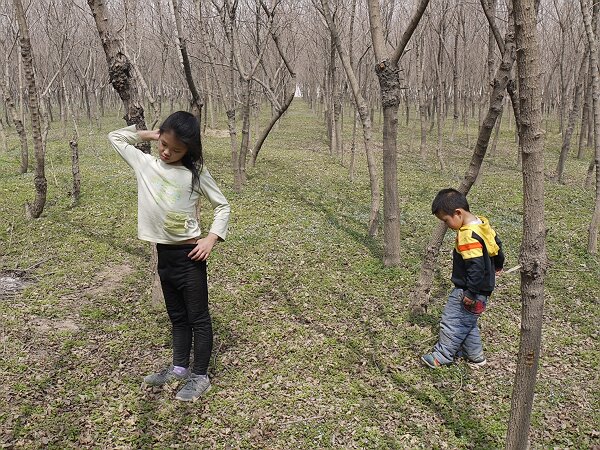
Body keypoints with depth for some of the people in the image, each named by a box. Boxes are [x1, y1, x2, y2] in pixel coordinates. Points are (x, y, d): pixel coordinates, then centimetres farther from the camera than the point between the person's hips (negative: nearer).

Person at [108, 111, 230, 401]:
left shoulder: (195, 173, -8)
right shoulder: (145, 164, 3)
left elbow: (223, 206, -2)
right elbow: (115, 137, 15)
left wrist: (211, 238, -14)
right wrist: (148, 134, 5)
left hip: (189, 255, -5)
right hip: (164, 254, 5)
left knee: (198, 318, 6)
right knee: (177, 317, 19)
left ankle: (200, 376, 18)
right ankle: (180, 368, 34)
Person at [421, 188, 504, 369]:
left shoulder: (468, 235, -27)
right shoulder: (482, 224, 3)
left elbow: (476, 267, -30)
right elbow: (497, 244, 18)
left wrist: (471, 293, -25)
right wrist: (497, 266, 34)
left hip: (471, 290, -10)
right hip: (483, 288, 10)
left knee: (452, 320, 1)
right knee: (467, 321, 21)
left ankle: (442, 355, 13)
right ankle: (475, 355, 31)